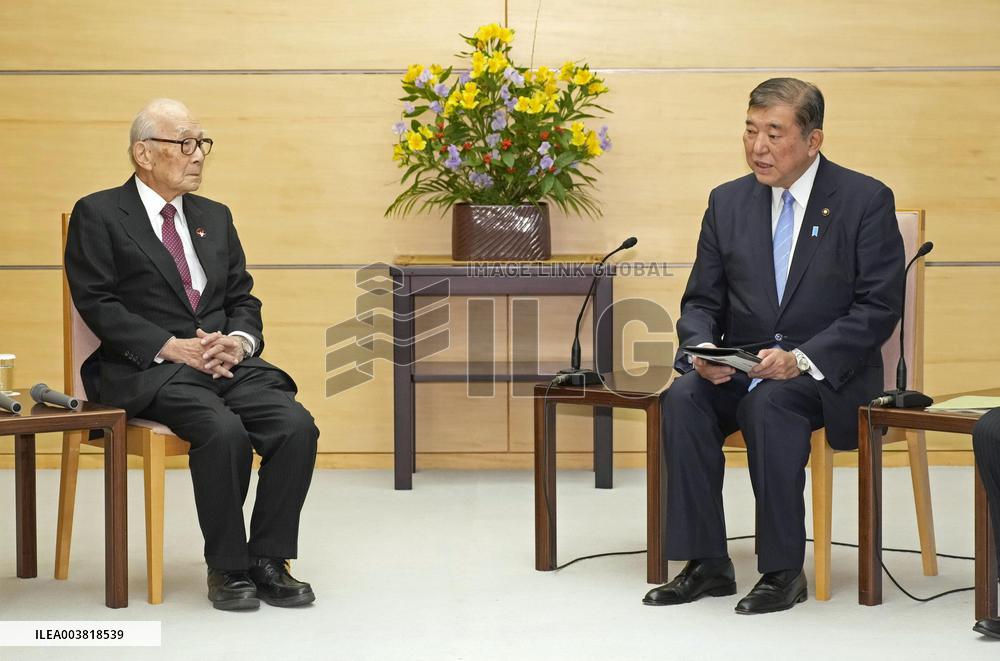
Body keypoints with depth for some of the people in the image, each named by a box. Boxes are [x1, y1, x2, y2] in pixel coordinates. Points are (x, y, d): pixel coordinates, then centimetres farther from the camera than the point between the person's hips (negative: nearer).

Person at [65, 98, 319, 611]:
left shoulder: (215, 217, 21)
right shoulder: (98, 215, 3)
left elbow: (243, 298, 18)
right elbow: (97, 303, -7)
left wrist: (239, 340, -6)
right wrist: (170, 346, -17)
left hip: (228, 363, 5)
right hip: (147, 371, -5)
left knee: (296, 425, -22)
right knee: (224, 430, -33)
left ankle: (267, 559, -9)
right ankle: (227, 567, -15)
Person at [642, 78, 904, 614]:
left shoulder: (866, 201, -4)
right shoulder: (728, 202, 9)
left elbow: (878, 308, -10)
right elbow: (701, 301, 11)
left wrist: (801, 358, -23)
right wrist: (704, 348, -13)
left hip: (828, 373, -4)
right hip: (739, 368, 4)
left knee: (770, 401, -35)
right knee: (682, 397, -26)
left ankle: (783, 570, -24)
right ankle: (706, 565, -19)